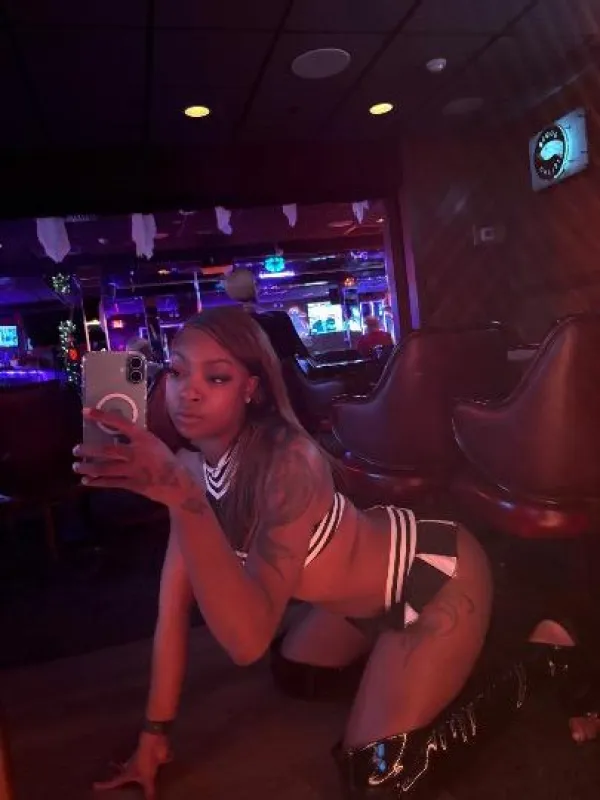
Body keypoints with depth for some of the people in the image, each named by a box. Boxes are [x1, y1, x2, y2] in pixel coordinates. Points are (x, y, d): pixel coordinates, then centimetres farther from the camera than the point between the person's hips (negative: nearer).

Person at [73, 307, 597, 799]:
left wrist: (179, 496, -51)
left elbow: (248, 637, -41)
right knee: (294, 679, 22)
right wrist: (155, 733, -3)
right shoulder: (193, 467, -10)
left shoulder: (287, 462, -34)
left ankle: (543, 657, 10)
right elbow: (174, 604, -5)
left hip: (440, 575, -7)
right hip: (378, 577, 7)